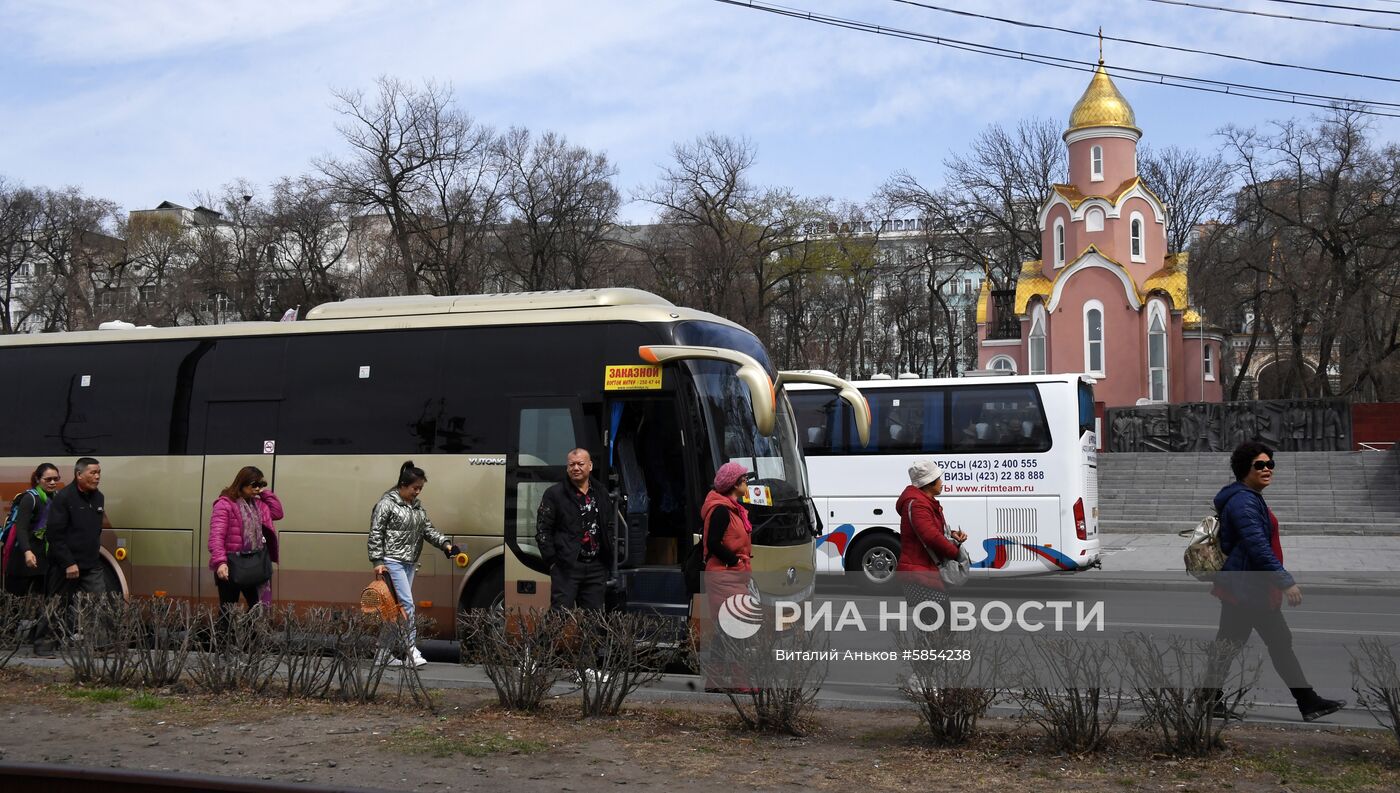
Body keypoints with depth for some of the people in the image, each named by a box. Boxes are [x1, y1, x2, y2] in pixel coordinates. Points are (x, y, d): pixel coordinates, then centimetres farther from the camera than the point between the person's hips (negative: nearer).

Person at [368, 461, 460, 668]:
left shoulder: (417, 506, 14)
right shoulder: (387, 503, -7)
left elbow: (428, 529, 12)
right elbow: (375, 534, -8)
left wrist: (446, 544, -3)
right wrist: (377, 561, -13)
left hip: (410, 563, 7)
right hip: (392, 561, -7)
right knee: (407, 603, -13)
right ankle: (411, 649, -9)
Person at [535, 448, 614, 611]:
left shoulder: (601, 493, 13)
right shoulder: (554, 493, -1)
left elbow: (610, 527, 21)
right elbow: (542, 530, -3)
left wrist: (609, 557, 11)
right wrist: (552, 560, -9)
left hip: (596, 567, 5)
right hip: (566, 566, -5)